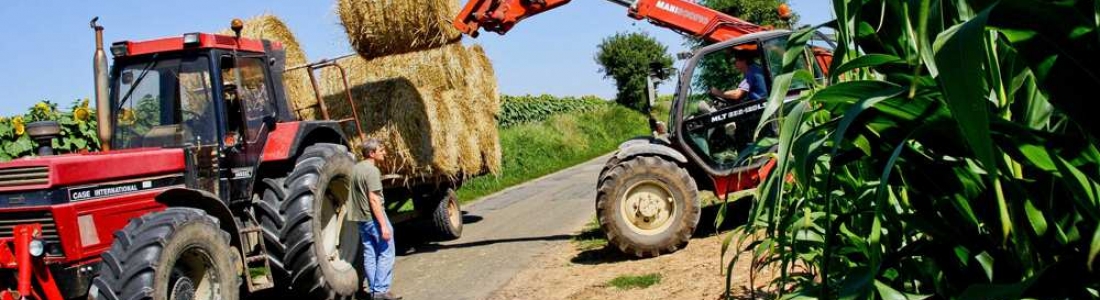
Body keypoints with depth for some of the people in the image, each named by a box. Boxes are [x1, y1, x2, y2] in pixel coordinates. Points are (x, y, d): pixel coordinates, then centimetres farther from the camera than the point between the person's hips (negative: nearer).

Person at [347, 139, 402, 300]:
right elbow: (373, 199, -22)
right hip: (374, 217, -9)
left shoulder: (355, 169, 11)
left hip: (360, 218, 9)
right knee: (385, 254, -2)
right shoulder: (372, 170, -16)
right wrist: (383, 225, -22)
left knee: (369, 255, 12)